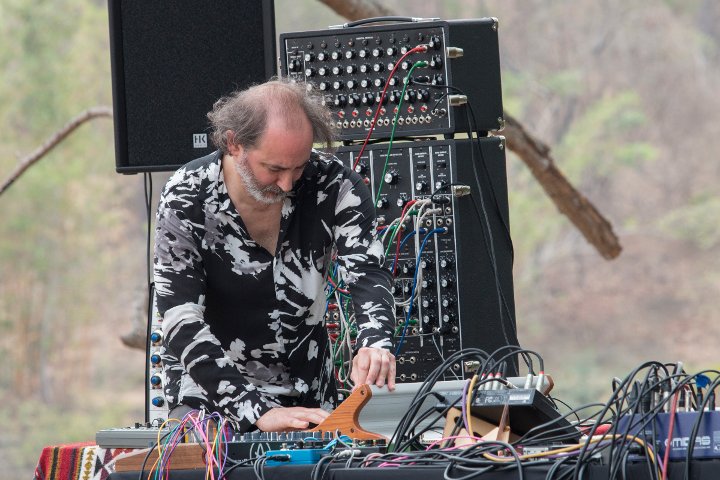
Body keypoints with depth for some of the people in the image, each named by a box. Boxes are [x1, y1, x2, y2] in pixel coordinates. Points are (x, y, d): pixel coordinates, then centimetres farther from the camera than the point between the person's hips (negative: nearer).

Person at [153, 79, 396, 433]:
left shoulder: (331, 185, -9)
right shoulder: (186, 200, -17)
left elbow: (366, 274, -17)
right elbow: (183, 325, -23)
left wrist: (375, 344, -42)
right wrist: (258, 412, -35)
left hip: (308, 403, 4)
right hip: (207, 401, -3)